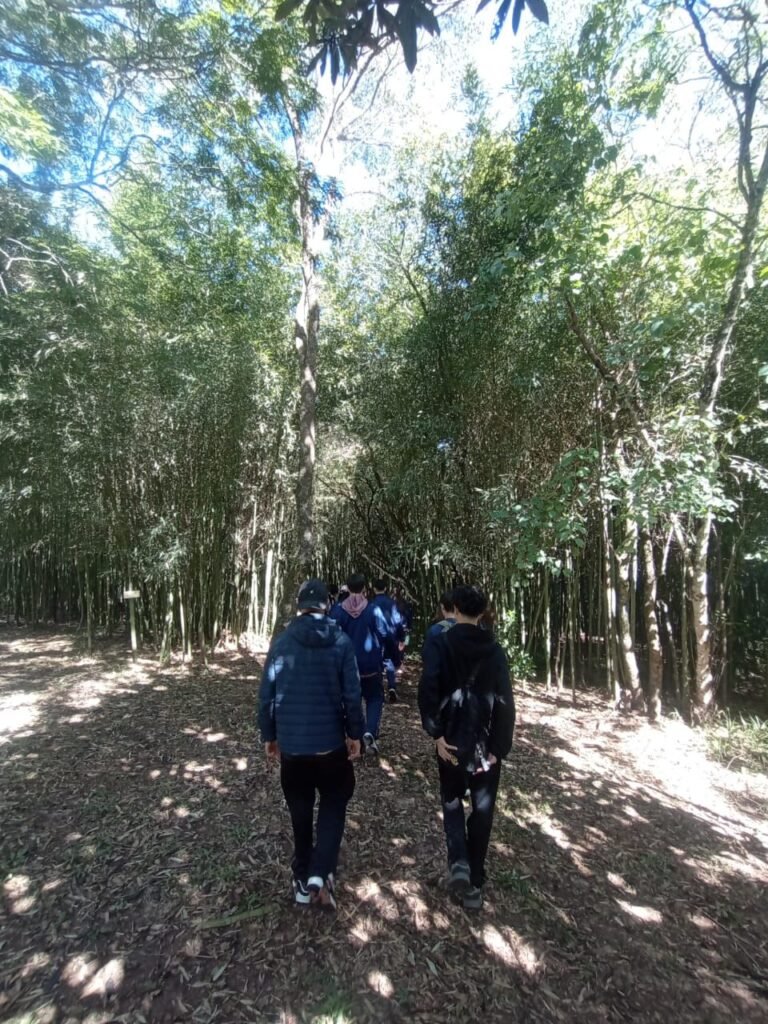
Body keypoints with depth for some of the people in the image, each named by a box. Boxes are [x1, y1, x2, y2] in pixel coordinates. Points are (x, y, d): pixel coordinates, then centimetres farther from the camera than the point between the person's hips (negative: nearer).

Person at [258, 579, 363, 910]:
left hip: (291, 742, 2)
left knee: (300, 811, 20)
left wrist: (269, 735, 9)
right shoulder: (341, 641, -10)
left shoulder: (281, 642, -6)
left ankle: (302, 880, 32)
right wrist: (355, 734, 2)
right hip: (330, 740, -2)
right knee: (333, 805, 18)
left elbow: (267, 694, -3)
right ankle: (320, 875, 6)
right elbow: (352, 694, -11)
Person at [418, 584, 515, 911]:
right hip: (486, 744, 1)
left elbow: (428, 690, -20)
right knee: (482, 811, 16)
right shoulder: (494, 650, -2)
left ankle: (459, 863, 4)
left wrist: (436, 734, -13)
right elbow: (505, 702, -6)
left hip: (452, 741, -1)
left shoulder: (440, 644, -8)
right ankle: (474, 885, 23)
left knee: (452, 802, 22)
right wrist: (500, 747, -3)